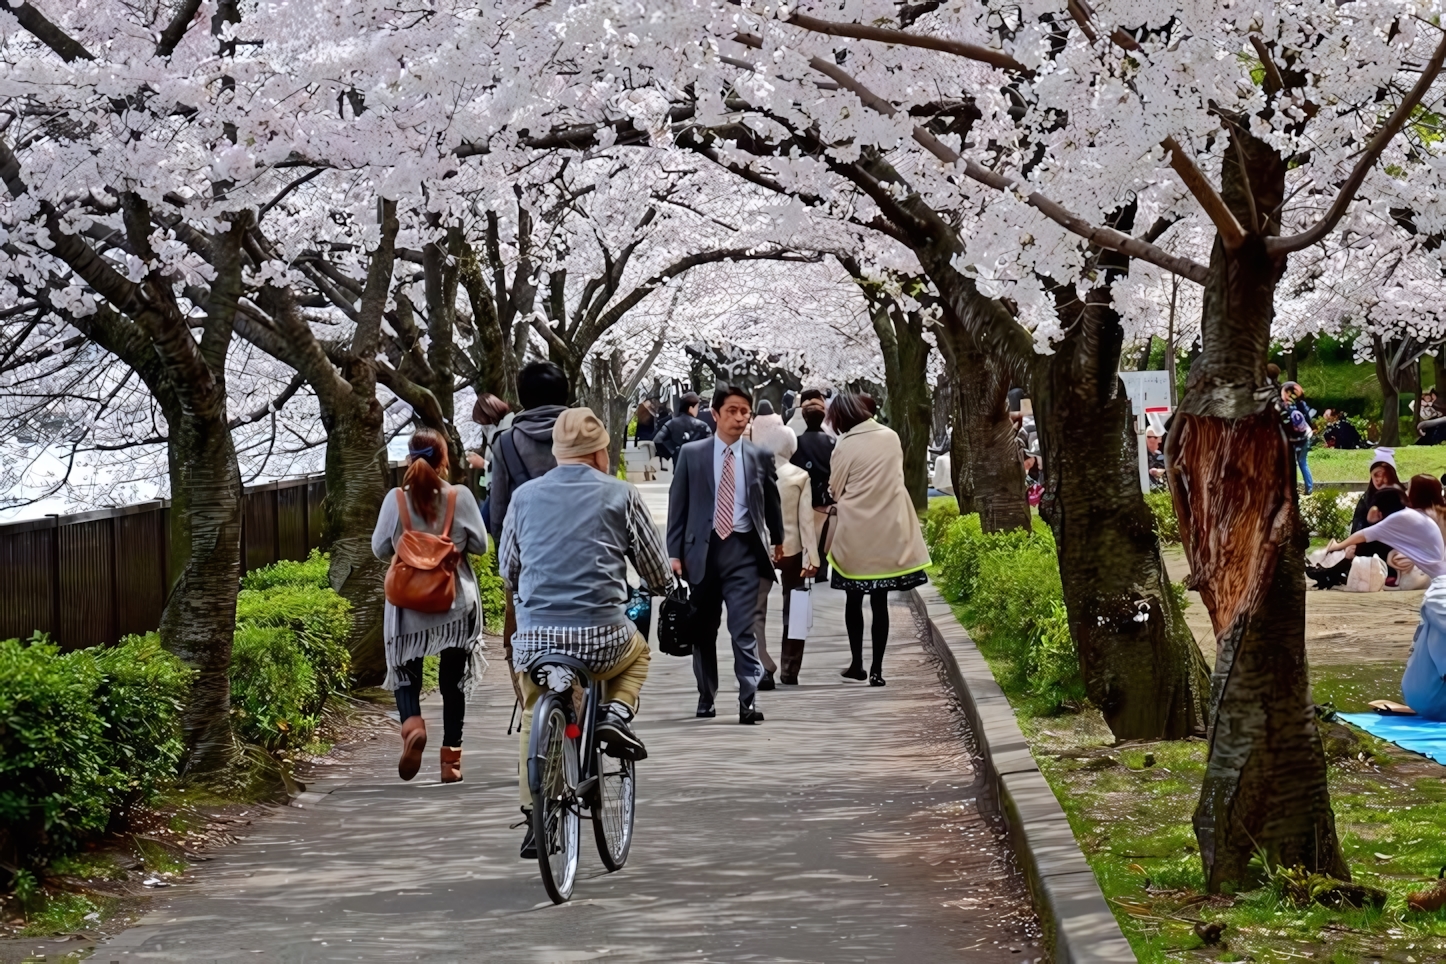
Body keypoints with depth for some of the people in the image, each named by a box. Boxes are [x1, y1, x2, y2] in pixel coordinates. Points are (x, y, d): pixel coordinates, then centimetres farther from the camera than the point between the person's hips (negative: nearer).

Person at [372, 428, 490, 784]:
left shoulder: (396, 499, -6)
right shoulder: (460, 497, -7)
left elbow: (380, 548, 0)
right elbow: (479, 544, -1)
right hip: (456, 601, 1)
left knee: (406, 672, 10)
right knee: (453, 678, 10)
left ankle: (411, 723, -20)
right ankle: (451, 757, 12)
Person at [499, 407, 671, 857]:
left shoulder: (525, 496, 8)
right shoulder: (620, 495, 1)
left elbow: (507, 571, 18)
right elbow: (658, 573, 9)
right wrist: (660, 585, 32)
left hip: (534, 637, 2)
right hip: (602, 638, -2)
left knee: (534, 722, 24)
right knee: (638, 652, 31)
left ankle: (534, 820, 18)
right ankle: (616, 714, 6)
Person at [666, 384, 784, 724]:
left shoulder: (759, 458, 6)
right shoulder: (691, 454, 4)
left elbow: (772, 502, 21)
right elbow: (678, 505, 4)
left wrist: (777, 541, 32)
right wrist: (675, 552, -2)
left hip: (743, 549, -1)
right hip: (703, 548, 1)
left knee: (744, 629, -10)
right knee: (703, 629, 9)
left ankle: (749, 701, -12)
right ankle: (706, 698, 22)